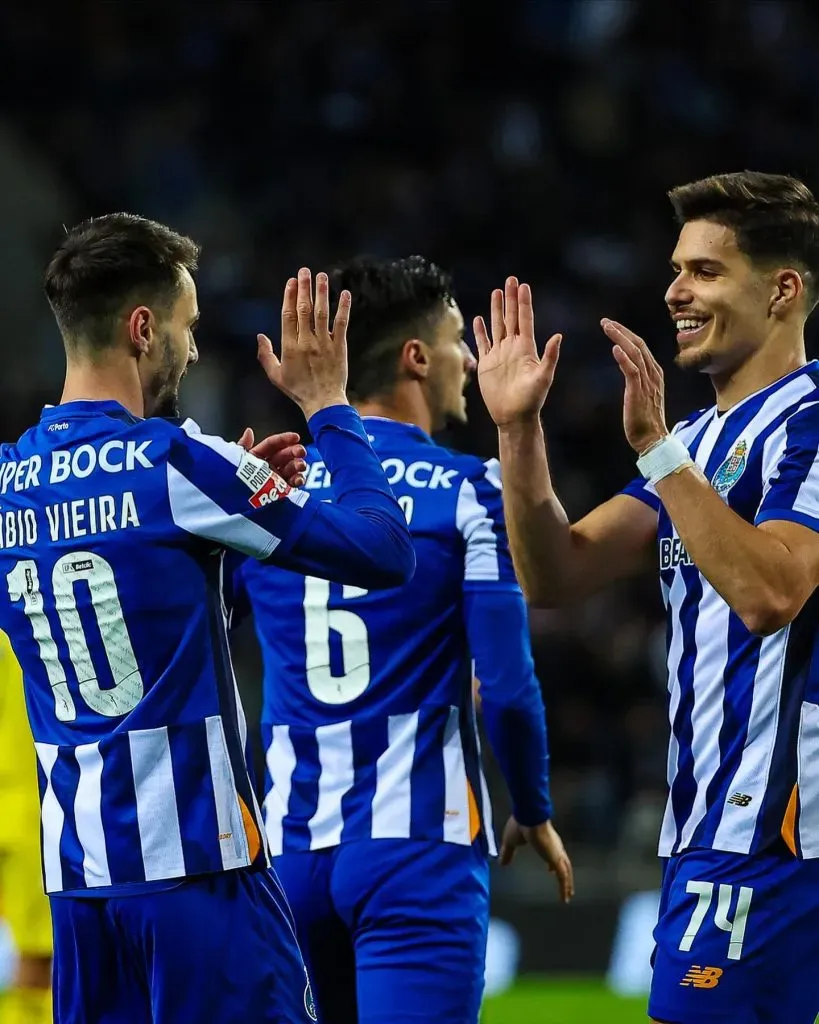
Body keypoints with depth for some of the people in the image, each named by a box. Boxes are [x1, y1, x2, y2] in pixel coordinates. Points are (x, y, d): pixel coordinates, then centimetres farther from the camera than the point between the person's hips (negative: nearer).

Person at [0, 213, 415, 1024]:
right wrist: (327, 408, 5)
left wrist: (239, 484, 20)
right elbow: (384, 556, -7)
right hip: (194, 859, -6)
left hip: (75, 869, 6)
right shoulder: (173, 462, -11)